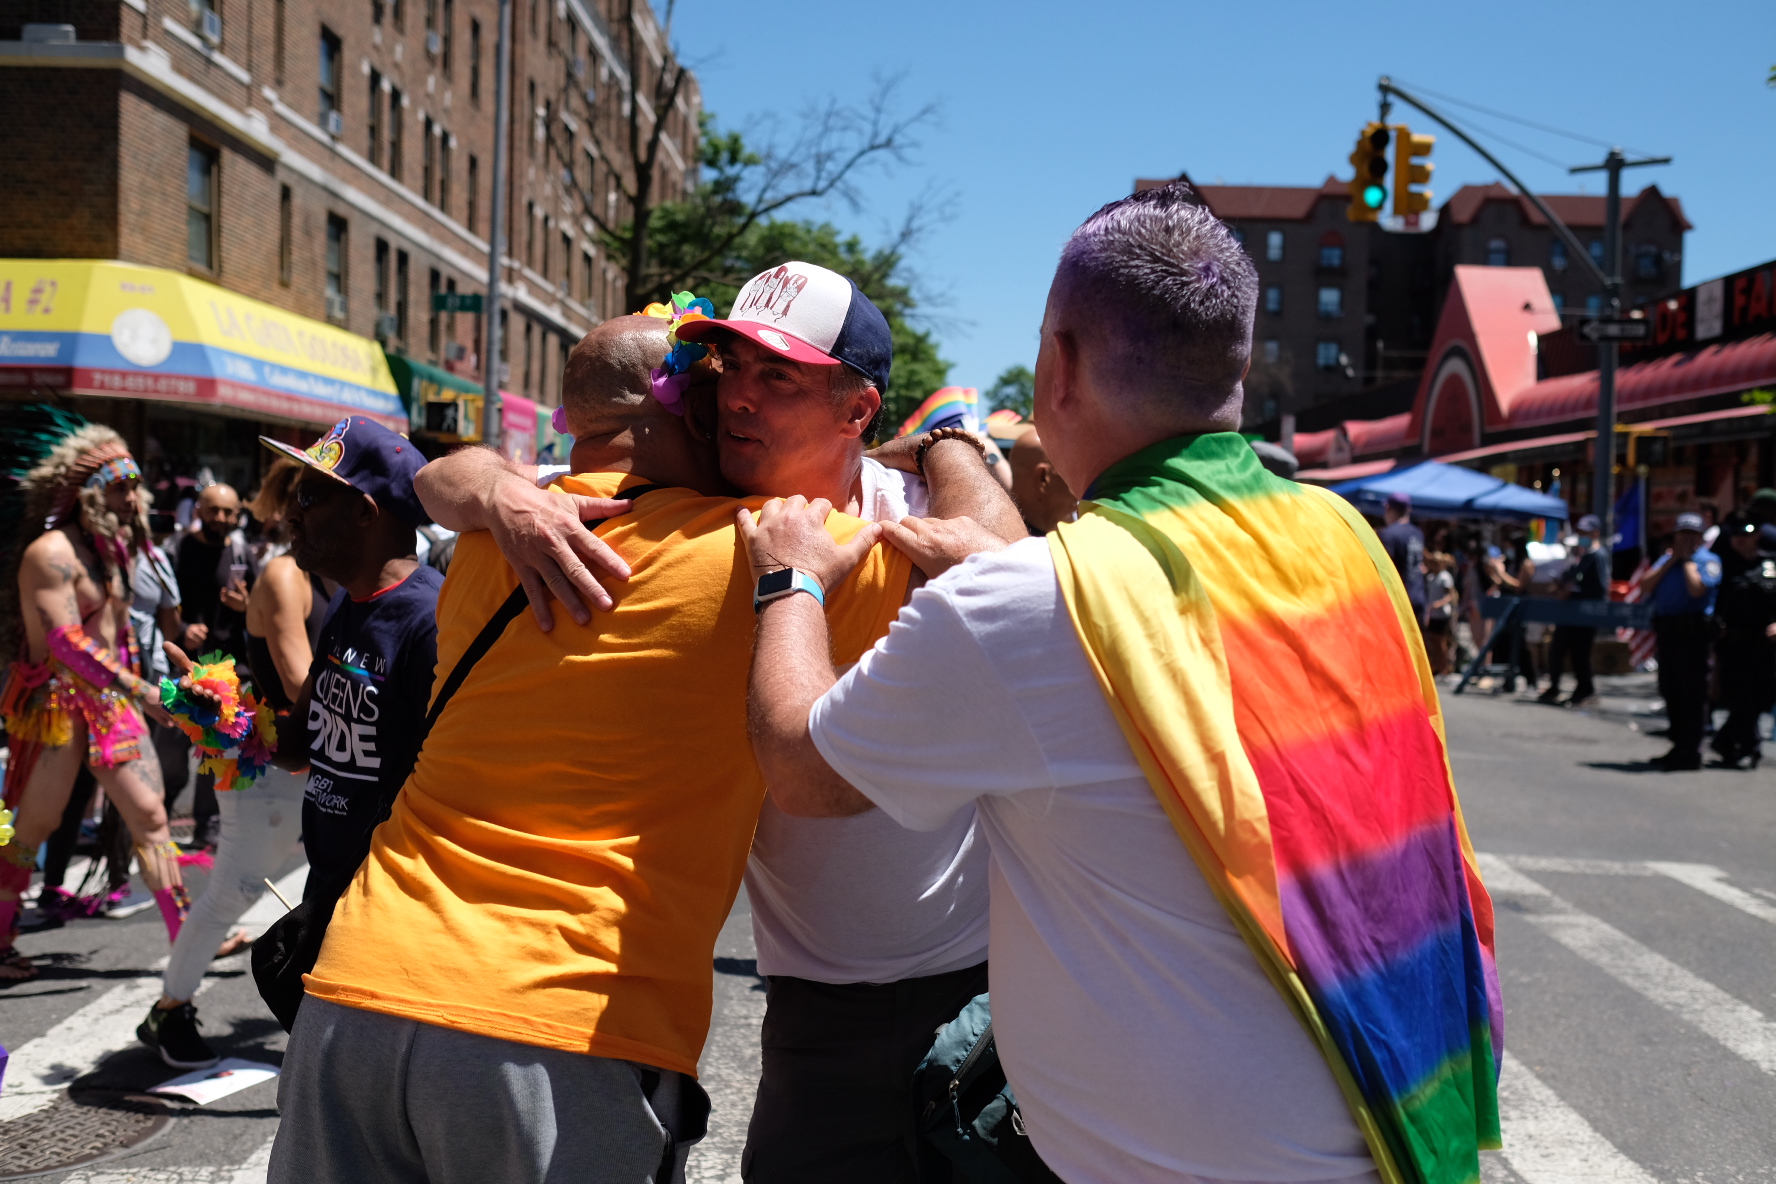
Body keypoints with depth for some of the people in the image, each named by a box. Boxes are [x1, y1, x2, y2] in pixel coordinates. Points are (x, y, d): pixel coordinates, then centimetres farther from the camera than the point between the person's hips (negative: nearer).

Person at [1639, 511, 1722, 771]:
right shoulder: (1667, 558, 19)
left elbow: (1696, 589, -19)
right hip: (1666, 630, 7)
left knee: (1692, 693, -6)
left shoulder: (1708, 560, -1)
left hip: (1692, 632, -7)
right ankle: (1679, 747, 26)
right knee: (1670, 692, 14)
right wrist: (1671, 561, 3)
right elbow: (1646, 587, 6)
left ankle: (1691, 753, -2)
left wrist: (1687, 560, -6)